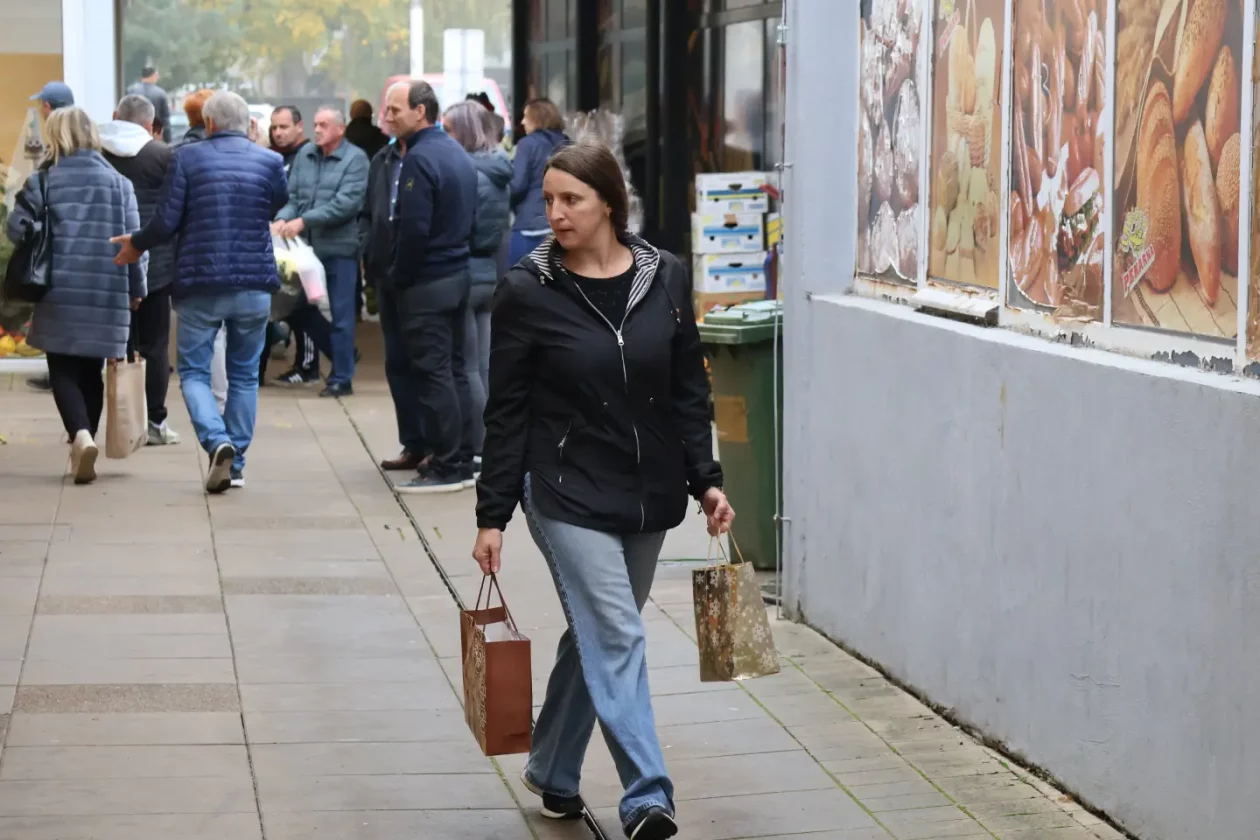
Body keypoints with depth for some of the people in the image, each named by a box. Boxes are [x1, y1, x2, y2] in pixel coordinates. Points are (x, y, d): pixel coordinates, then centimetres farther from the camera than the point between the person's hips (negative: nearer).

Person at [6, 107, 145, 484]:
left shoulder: (43, 179, -1)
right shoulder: (117, 181, 5)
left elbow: (17, 227, -7)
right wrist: (135, 288, 11)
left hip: (60, 290, -2)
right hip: (107, 292, 2)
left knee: (64, 370, 3)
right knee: (90, 370, 15)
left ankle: (81, 436, -21)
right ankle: (81, 448, 18)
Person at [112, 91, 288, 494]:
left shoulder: (187, 158, -5)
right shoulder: (270, 161, 0)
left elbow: (167, 221, -7)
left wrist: (137, 244, 11)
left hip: (200, 284, -2)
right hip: (255, 284, 2)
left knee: (194, 372, 7)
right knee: (244, 374, 14)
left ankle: (218, 442, -17)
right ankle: (236, 462, 15)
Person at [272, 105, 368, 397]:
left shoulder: (355, 158, -8)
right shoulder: (305, 154, 8)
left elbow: (346, 204, -17)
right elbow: (292, 195, 7)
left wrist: (304, 221, -20)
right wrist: (283, 219, -14)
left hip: (339, 246, -6)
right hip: (306, 244, 6)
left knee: (341, 313, 0)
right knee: (297, 304, 12)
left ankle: (342, 378, 10)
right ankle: (341, 353, 30)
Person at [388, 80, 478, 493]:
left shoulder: (419, 159, -17)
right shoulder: (458, 153, 13)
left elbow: (414, 228, -23)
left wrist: (401, 277, -12)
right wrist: (458, 251, 17)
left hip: (426, 283, -9)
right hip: (459, 273, 9)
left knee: (433, 373, -5)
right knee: (454, 368, 13)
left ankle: (446, 467, -4)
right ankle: (462, 461, 18)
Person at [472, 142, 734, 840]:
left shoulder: (664, 279, 0)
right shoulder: (527, 292, -7)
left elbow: (689, 391, 7)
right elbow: (507, 413, -4)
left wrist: (706, 481, 1)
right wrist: (492, 517, -5)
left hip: (648, 494, 4)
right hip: (568, 493, -4)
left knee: (597, 634, 15)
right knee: (616, 638, -13)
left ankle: (551, 770, 32)